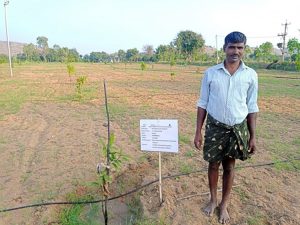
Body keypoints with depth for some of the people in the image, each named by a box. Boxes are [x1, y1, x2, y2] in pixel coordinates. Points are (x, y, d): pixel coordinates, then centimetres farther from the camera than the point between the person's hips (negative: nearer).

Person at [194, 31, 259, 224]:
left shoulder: (251, 75, -3)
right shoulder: (210, 73, -5)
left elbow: (252, 107, 3)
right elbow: (202, 104, 0)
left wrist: (253, 136, 2)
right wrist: (198, 132, -2)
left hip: (238, 128, 1)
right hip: (215, 127, 0)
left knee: (229, 166, 13)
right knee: (213, 164, 12)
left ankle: (224, 204, 32)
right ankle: (213, 200, 35)